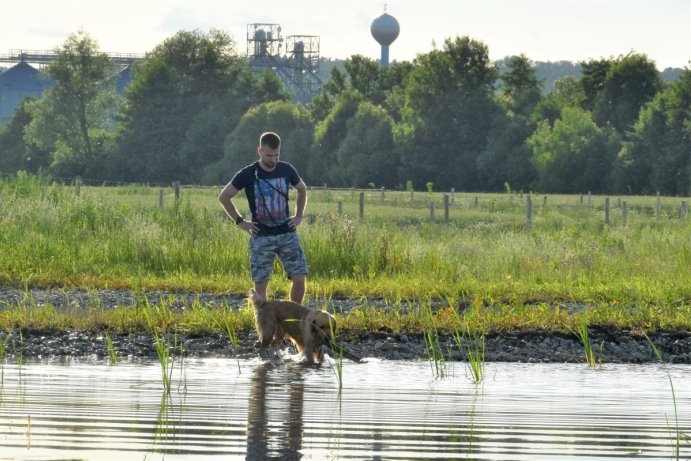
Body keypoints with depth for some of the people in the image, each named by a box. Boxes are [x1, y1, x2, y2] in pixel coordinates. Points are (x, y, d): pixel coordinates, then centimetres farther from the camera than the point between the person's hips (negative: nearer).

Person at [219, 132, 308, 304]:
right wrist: (240, 221, 0)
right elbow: (224, 197, 3)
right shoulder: (248, 175, -7)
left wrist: (299, 216, 13)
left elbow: (302, 190, 23)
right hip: (261, 238, -2)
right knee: (260, 283, -2)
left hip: (287, 234, 2)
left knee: (300, 278, -6)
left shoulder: (287, 170, 2)